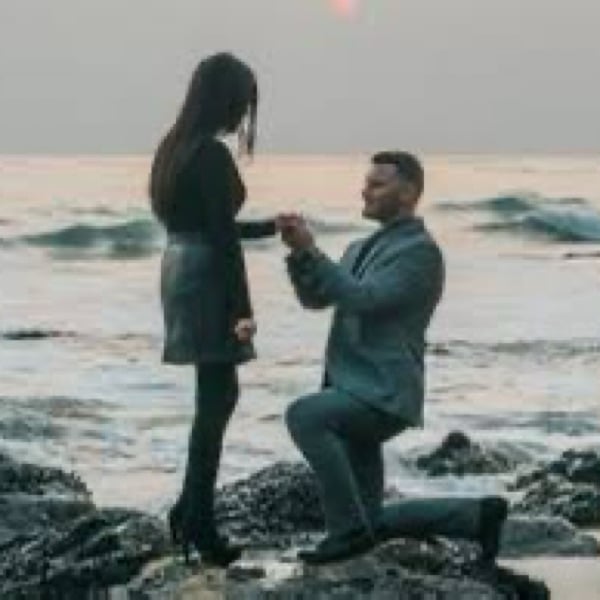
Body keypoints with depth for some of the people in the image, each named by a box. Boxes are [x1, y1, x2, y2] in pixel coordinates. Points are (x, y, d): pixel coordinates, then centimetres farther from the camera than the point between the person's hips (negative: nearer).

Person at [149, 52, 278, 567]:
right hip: (206, 280, -9)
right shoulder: (212, 154, -16)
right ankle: (198, 522, 1)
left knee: (217, 394, 15)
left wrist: (273, 227, 28)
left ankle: (191, 510, 18)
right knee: (216, 397, -3)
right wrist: (242, 308, -16)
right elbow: (223, 236, -19)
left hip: (180, 270, 9)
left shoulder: (177, 146, 12)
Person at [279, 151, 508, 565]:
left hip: (382, 396, -9)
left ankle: (349, 527, -21)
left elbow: (362, 300, -20)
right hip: (357, 393, 9)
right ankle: (477, 516, 21)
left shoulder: (422, 251, -9)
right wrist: (299, 251, -7)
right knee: (372, 524, 8)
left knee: (304, 416, -32)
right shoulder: (363, 249, 20)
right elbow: (314, 298, 10)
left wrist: (312, 251, -19)